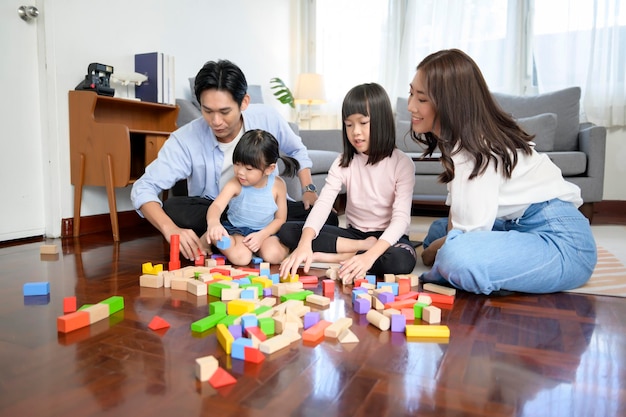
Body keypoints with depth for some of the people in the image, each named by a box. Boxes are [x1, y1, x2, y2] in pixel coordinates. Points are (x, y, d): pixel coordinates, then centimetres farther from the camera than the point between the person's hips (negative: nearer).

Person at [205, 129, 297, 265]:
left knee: (273, 255, -28)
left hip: (265, 231, 0)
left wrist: (262, 235, -20)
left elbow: (280, 218, -4)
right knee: (240, 257, -27)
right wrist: (213, 223, -56)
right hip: (236, 229, 0)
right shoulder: (235, 184, -18)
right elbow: (216, 206, -32)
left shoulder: (277, 185, -13)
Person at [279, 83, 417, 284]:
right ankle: (362, 247, -18)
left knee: (401, 261, -39)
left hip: (388, 236, -3)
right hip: (353, 233, 4)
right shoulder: (343, 162, -4)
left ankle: (338, 257, -18)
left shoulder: (402, 163, -12)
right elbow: (322, 204, -17)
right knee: (287, 231, -13)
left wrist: (370, 256, -38)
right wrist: (304, 244, -36)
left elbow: (401, 218, -21)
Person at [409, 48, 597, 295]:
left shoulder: (477, 148, -23)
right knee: (438, 231, 23)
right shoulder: (456, 136, 4)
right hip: (520, 224, 10)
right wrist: (444, 240, -10)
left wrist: (432, 252, -4)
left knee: (455, 257, -36)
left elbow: (469, 232, -21)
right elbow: (458, 207, 6)